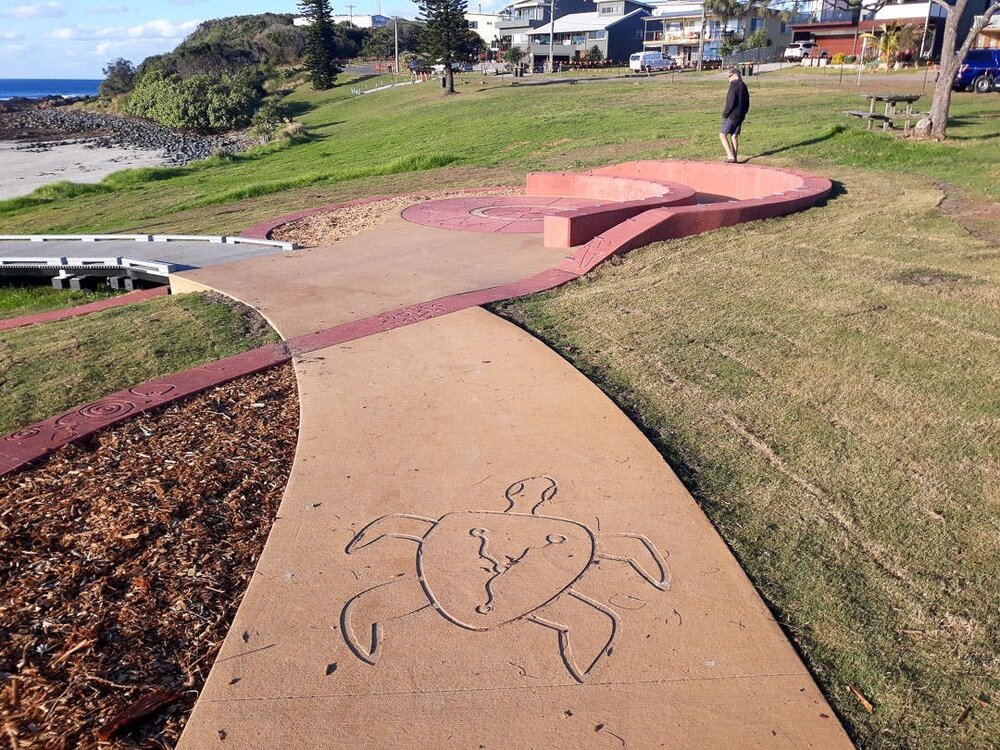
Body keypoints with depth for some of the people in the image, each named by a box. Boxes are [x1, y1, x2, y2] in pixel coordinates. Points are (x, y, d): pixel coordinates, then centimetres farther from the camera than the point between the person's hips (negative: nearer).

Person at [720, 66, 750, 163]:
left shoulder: (734, 85, -13)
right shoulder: (744, 86, 15)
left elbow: (731, 102, -20)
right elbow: (747, 103, 18)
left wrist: (724, 114, -11)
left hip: (732, 115, -9)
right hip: (740, 116, 9)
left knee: (722, 134, -4)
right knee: (734, 136, 12)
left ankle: (730, 156, -13)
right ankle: (734, 158, 12)